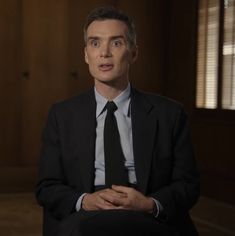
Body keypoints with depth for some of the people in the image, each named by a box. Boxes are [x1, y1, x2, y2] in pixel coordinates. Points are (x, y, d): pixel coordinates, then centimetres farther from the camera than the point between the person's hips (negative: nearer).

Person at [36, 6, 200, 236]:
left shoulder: (169, 113, 8)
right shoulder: (62, 115, 11)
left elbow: (188, 184, 8)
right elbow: (47, 187, 9)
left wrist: (150, 204, -13)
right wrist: (85, 201, -13)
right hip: (83, 217, 1)